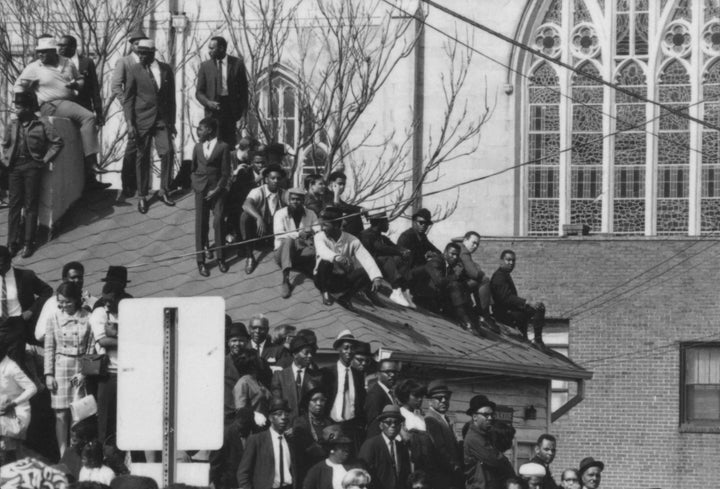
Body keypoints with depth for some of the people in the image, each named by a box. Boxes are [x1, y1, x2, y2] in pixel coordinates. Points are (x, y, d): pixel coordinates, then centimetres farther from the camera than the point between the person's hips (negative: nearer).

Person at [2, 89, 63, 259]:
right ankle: (12, 243, 4)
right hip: (14, 166, 3)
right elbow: (5, 145, 20)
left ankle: (28, 243, 4)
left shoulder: (42, 124, -4)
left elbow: (57, 142, 0)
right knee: (14, 204, 2)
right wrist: (6, 159, 7)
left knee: (31, 205, 1)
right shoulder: (12, 125, 7)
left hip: (32, 166, -3)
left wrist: (46, 160, -4)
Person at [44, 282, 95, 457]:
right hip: (60, 368, 1)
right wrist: (49, 374, 0)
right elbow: (49, 348, 5)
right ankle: (63, 454, 5)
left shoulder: (87, 318, -3)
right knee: (61, 414, 1)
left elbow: (91, 348, 0)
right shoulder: (54, 319, 2)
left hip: (80, 371, -1)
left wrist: (84, 372, -7)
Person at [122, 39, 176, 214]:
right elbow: (127, 98, -1)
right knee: (142, 157, 2)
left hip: (162, 120, 2)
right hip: (142, 120, -2)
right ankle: (142, 196, 12)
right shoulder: (134, 71, -1)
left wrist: (172, 122, 11)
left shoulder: (166, 70, 5)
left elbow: (171, 97, 12)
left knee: (167, 152, -10)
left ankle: (164, 191, 6)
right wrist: (129, 123, -9)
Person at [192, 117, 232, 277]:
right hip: (200, 189, 3)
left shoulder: (223, 147, -3)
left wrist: (217, 190, -11)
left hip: (217, 189, -3)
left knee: (218, 222, -8)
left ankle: (220, 258, 4)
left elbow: (226, 173, -3)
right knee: (201, 223, 1)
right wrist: (195, 184, 0)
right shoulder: (198, 147, 9)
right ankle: (201, 260, 5)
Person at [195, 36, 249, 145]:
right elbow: (199, 92, 9)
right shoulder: (205, 66, 7)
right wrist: (208, 102, -11)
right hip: (213, 111, 1)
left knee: (230, 143, -5)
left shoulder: (237, 63, 3)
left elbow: (243, 89, 7)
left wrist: (242, 110, 0)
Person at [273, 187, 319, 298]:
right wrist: (298, 234, -29)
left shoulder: (310, 214, 10)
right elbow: (279, 235, -16)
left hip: (304, 253, 1)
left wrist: (312, 232, -22)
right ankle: (285, 280, -46)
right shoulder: (280, 214, 0)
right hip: (283, 254, -1)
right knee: (288, 240, -37)